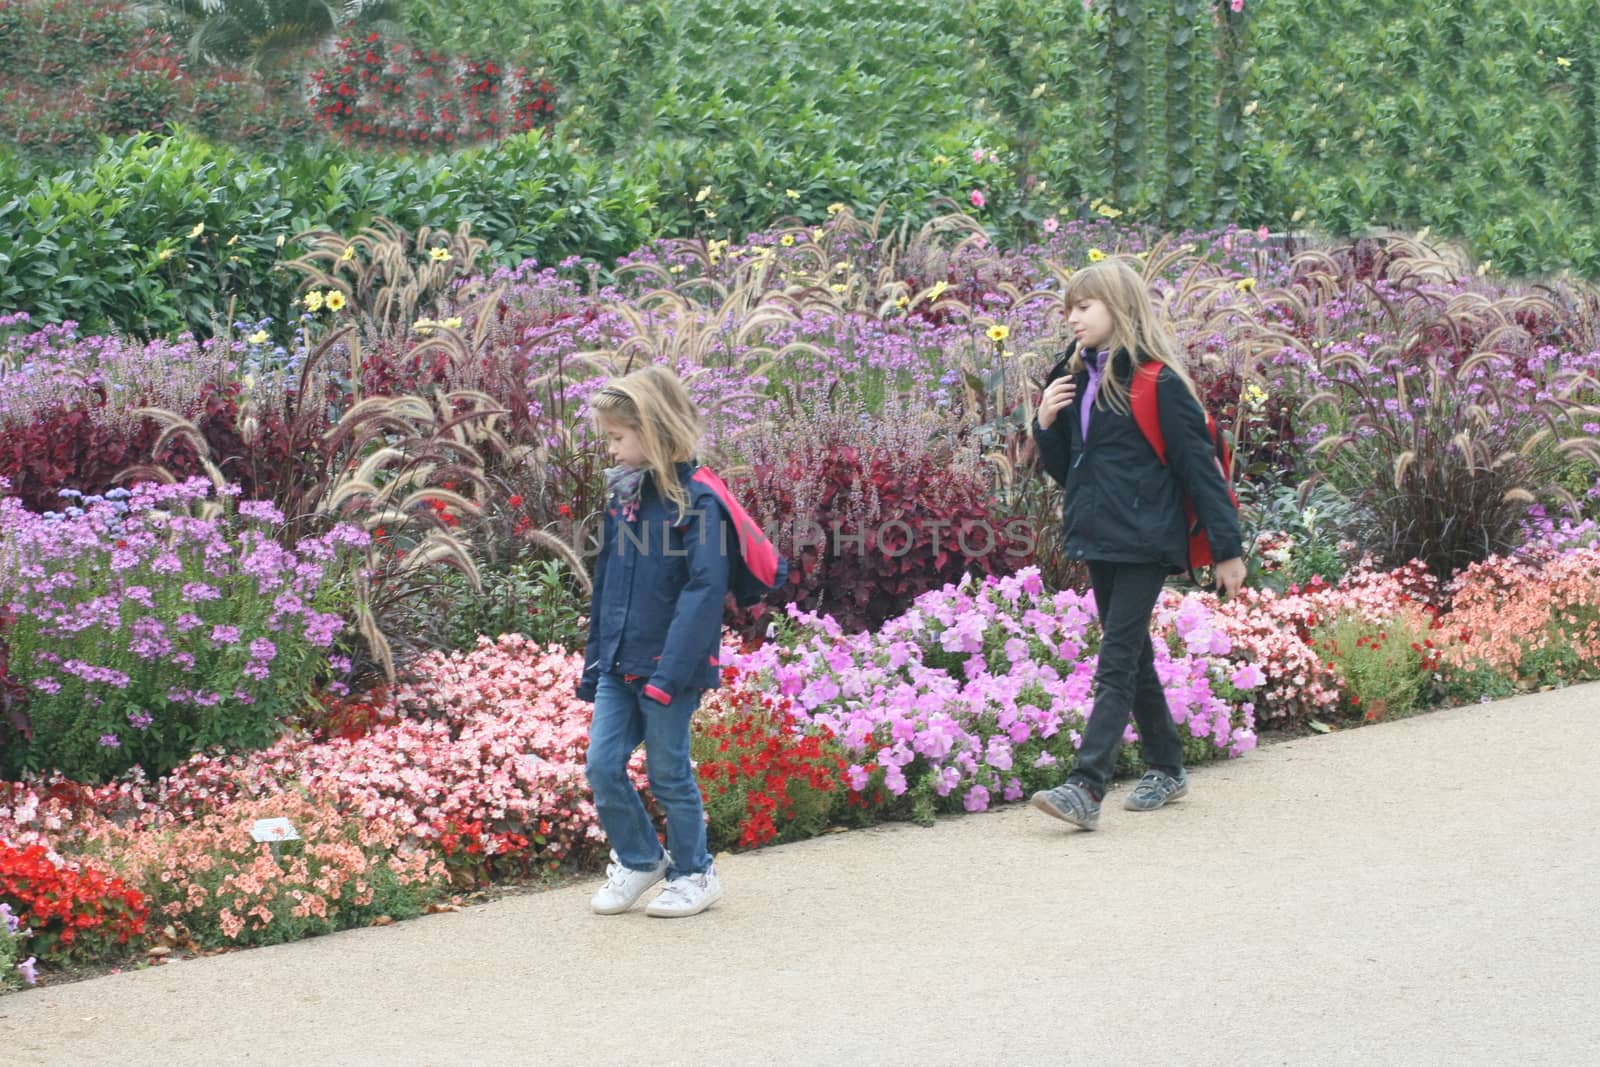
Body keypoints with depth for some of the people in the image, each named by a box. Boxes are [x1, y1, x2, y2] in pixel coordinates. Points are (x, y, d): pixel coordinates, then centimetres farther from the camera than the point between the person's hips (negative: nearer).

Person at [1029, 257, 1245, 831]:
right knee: (1134, 658, 16)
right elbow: (1063, 467, 18)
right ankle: (1166, 768, 28)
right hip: (1099, 541, 8)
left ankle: (1085, 789, -19)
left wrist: (1226, 548, -11)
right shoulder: (1077, 379, 12)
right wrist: (1047, 424, -2)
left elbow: (1199, 462, -10)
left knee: (1117, 664, -12)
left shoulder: (1156, 381, -11)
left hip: (1142, 543, -8)